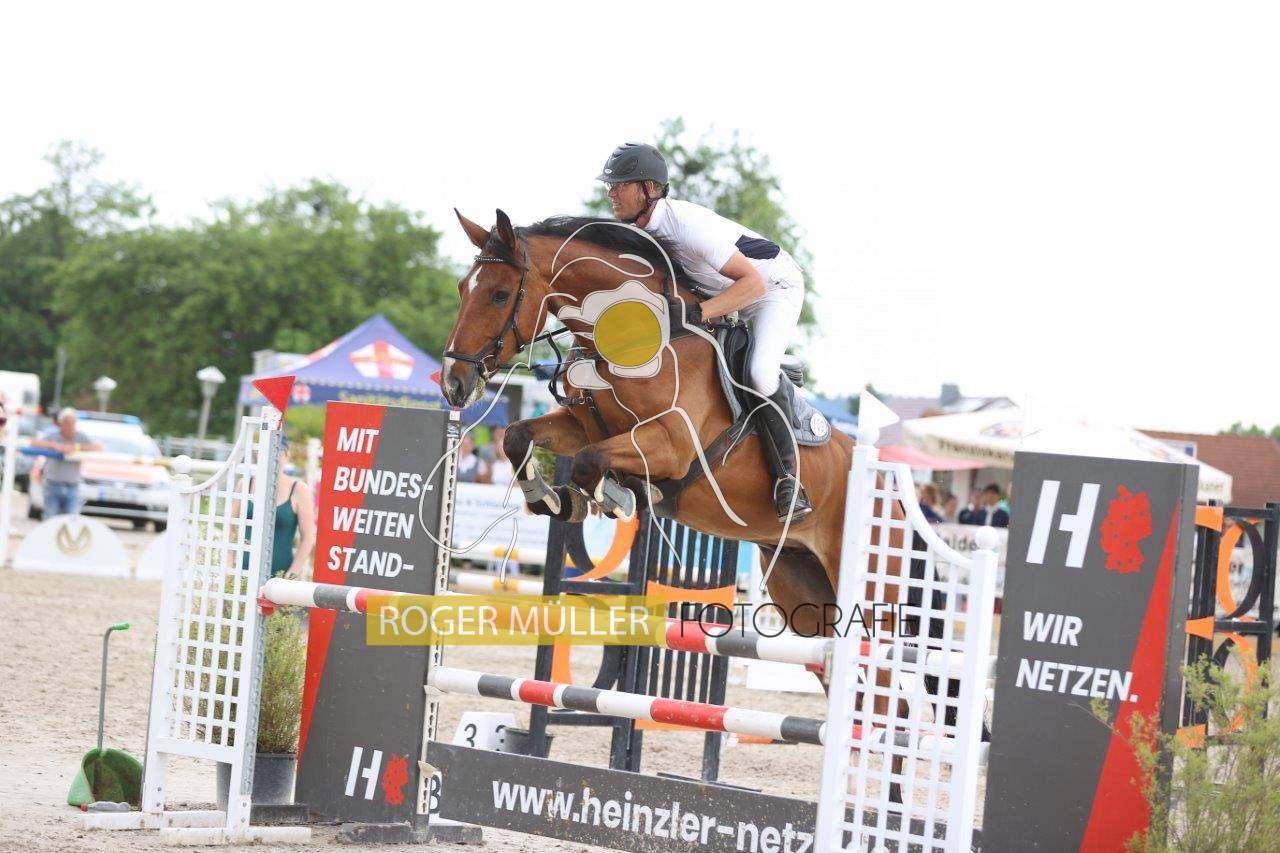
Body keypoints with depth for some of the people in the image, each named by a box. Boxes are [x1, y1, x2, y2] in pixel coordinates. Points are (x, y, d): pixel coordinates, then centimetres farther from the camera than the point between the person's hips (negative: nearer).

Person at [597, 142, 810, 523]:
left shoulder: (687, 224, -37)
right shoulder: (640, 226, -11)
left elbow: (753, 283, -39)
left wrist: (695, 314, -49)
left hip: (775, 286, -9)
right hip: (724, 290, 9)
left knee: (760, 371, -32)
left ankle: (787, 476, -20)